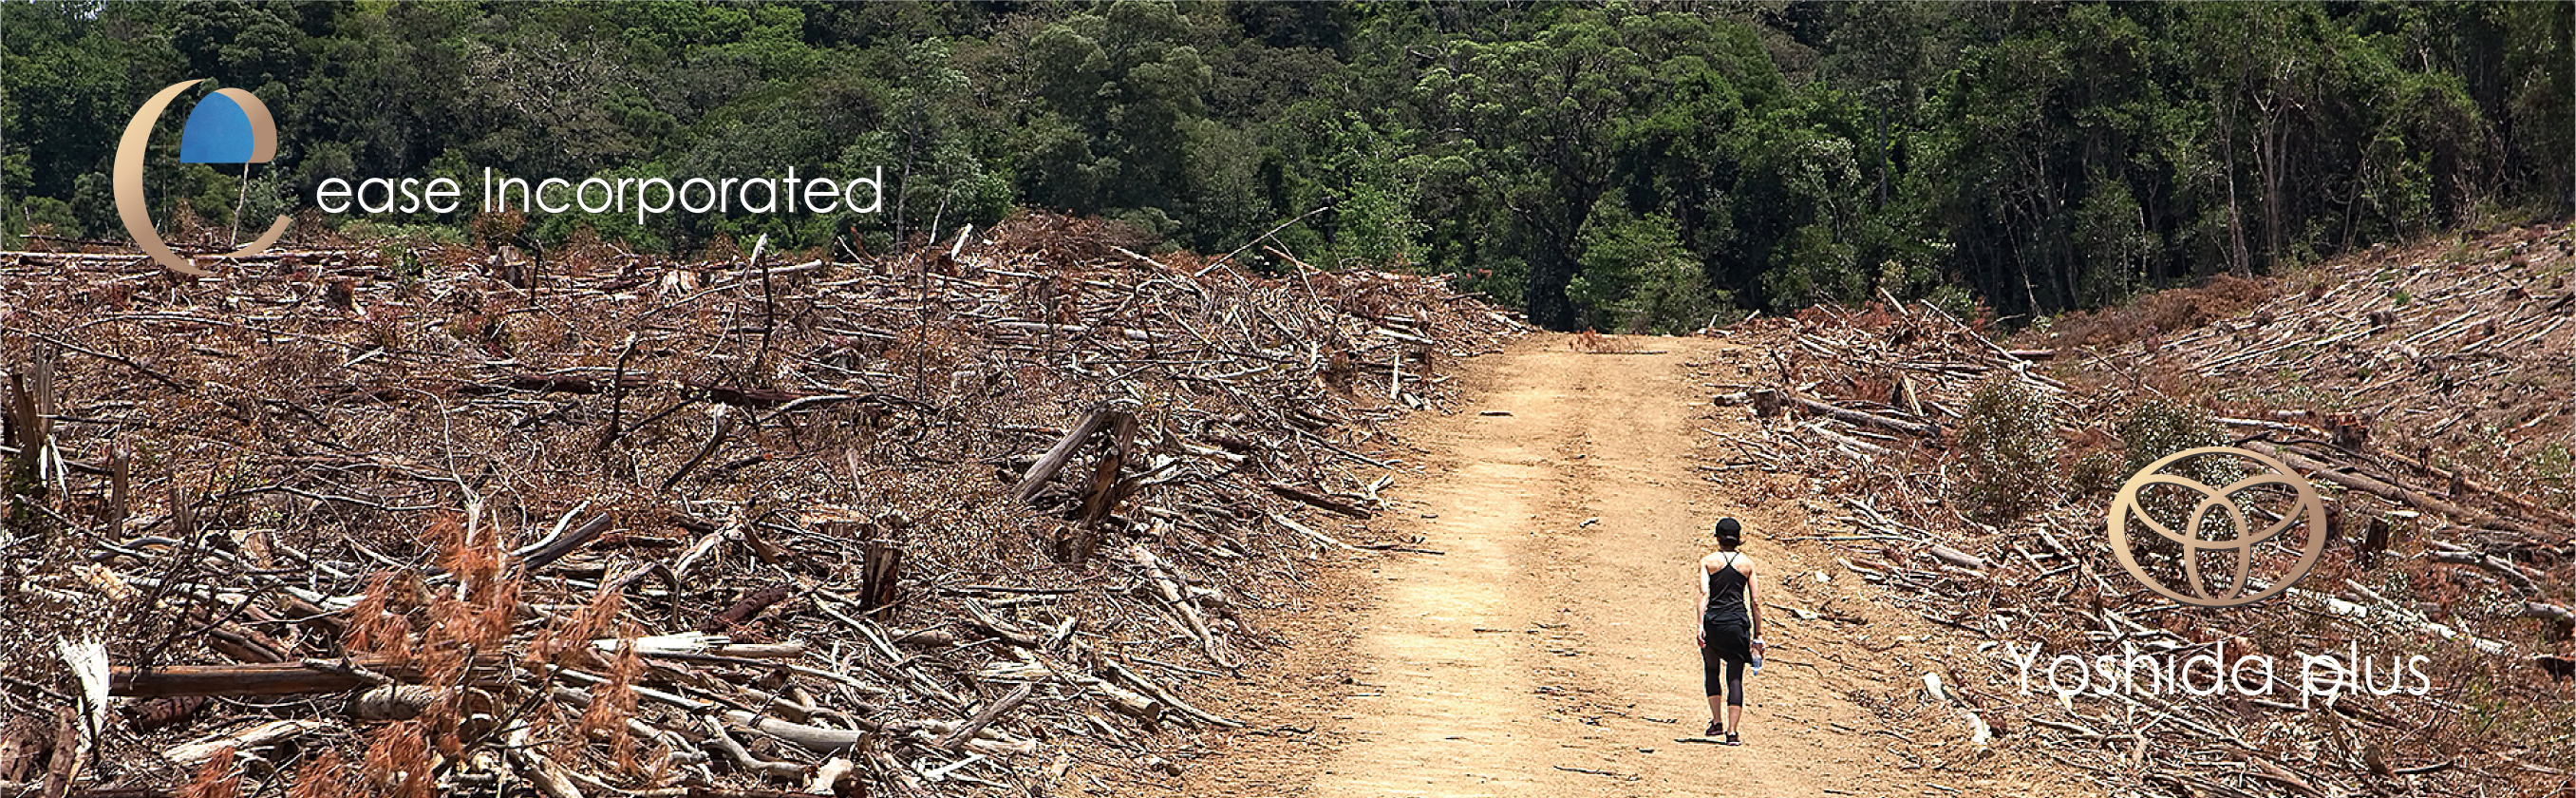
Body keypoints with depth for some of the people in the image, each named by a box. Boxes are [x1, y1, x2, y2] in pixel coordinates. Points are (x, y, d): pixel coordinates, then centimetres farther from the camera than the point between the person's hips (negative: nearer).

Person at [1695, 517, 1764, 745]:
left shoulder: (1707, 561, 2)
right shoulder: (1747, 563, 6)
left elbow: (1704, 593, -11)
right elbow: (1755, 601, 4)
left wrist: (1700, 625, -17)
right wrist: (1757, 635, 8)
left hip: (1713, 621, 0)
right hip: (1737, 623, 0)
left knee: (1711, 670, 23)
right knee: (1735, 678, 3)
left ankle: (1717, 721, 18)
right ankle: (1733, 732, -4)